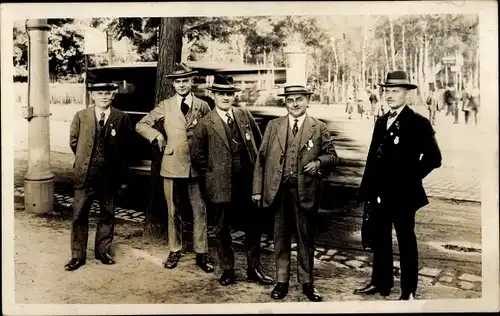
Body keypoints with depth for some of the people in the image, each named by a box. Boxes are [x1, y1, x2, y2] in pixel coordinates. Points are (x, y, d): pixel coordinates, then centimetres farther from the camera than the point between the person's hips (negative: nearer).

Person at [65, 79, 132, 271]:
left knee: (107, 214, 11)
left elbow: (125, 146, 4)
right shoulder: (81, 116, 1)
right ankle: (78, 256, 13)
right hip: (85, 173, 0)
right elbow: (73, 141, 11)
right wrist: (85, 158, 13)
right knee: (79, 215, 2)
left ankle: (103, 251, 26)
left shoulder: (122, 118, -2)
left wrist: (118, 165, 5)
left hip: (110, 174, 0)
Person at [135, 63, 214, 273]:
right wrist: (157, 137, -3)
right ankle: (175, 250, 25)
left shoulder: (202, 106, 5)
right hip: (172, 165, 1)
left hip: (197, 165, 0)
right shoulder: (165, 106, 5)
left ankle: (201, 253, 13)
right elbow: (141, 125, 9)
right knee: (173, 211, 11)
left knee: (200, 211, 2)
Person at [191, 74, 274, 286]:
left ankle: (254, 269, 26)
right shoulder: (206, 124, -6)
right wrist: (214, 172, 3)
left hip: (248, 181, 3)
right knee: (222, 229, 9)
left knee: (253, 226, 11)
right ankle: (227, 270, 26)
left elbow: (259, 143, 13)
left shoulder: (245, 116, 4)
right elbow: (197, 155, 0)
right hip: (222, 185, -3)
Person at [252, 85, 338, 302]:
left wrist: (318, 162, -16)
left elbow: (332, 155, 6)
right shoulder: (273, 126, 7)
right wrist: (258, 189, 1)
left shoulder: (319, 128, 4)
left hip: (306, 192, -1)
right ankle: (281, 281, 24)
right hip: (278, 190, 1)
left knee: (306, 238, 9)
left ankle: (307, 282, 24)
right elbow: (262, 158, 5)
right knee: (280, 238, 10)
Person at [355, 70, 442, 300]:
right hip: (379, 193, 6)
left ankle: (408, 290, 20)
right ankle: (381, 282, 31)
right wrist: (367, 188, 9)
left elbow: (433, 158, -12)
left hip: (402, 194, -6)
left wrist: (411, 178, -8)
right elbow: (372, 156, 12)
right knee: (380, 239, 16)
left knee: (406, 241, 7)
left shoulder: (418, 123, -8)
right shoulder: (381, 122, 12)